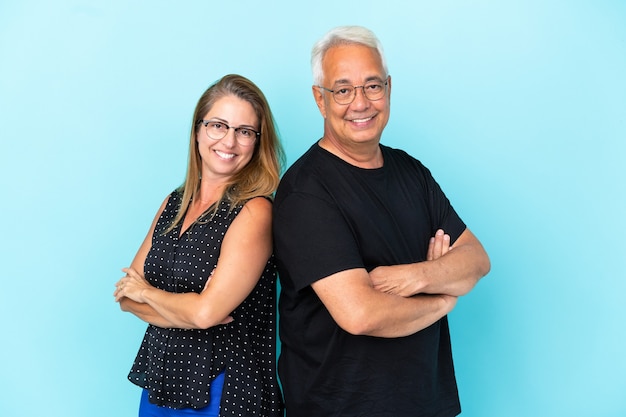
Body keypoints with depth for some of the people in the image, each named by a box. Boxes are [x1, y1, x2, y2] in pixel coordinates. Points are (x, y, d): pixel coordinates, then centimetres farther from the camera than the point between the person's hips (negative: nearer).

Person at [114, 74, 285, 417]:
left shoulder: (254, 211, -17)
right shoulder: (175, 203, 4)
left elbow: (206, 311, -25)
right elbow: (126, 295, 1)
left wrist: (146, 292, -7)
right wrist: (186, 311, -18)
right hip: (160, 379, 6)